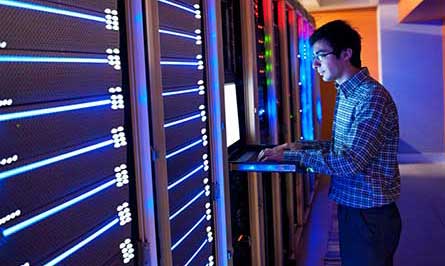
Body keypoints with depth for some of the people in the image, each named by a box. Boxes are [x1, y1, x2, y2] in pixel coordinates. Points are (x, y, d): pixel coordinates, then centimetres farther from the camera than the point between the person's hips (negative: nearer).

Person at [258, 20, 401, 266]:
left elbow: (351, 161, -27)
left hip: (371, 214, -9)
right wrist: (302, 147, 3)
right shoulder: (344, 93, 9)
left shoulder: (373, 97, -22)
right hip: (350, 205, 9)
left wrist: (291, 155, -22)